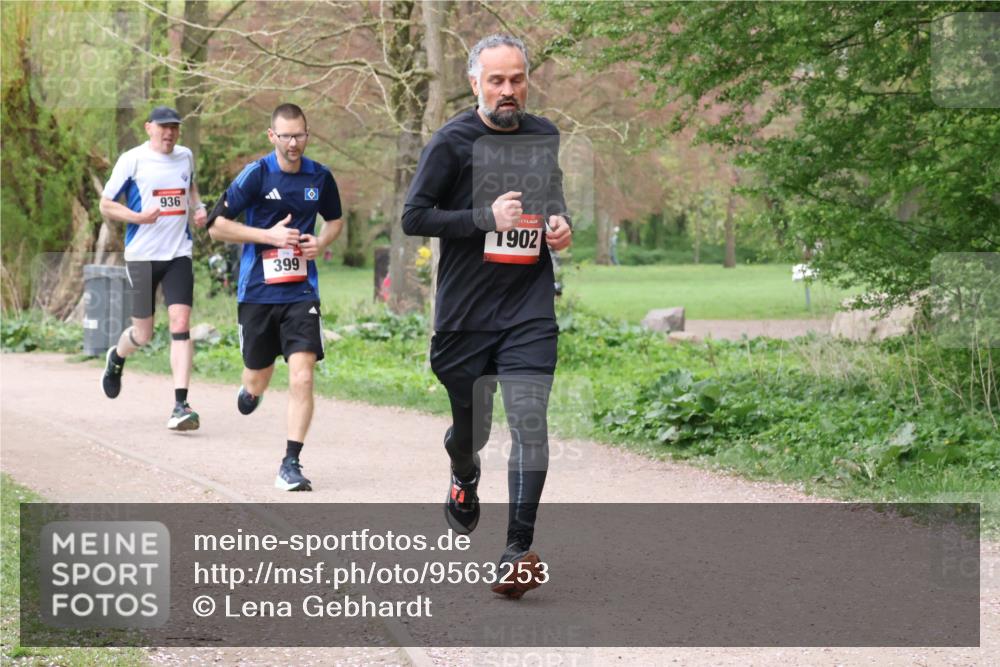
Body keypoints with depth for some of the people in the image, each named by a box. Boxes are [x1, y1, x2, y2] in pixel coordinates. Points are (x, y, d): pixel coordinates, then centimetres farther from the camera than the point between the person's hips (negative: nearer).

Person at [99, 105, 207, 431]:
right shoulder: (132, 160, -5)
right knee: (143, 334, 5)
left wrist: (198, 207, 10)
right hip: (142, 255, -3)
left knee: (180, 323, -14)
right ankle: (116, 358, 42)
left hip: (178, 254, 3)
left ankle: (180, 406, -16)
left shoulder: (185, 157, 9)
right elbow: (106, 205, -1)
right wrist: (137, 217, -18)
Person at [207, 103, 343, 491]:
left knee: (302, 377, -14)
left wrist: (321, 242, 0)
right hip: (257, 290, -1)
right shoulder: (256, 175, -7)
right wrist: (269, 235, -15)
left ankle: (291, 465, -7)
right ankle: (251, 390, 53)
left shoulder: (320, 178, 3)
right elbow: (216, 225, -7)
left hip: (301, 292, 1)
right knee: (258, 378, 13)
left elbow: (335, 221, 22)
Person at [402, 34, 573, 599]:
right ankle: (464, 483, 48)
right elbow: (413, 217, -8)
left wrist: (560, 224, 5)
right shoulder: (453, 142, -6)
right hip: (465, 313, -2)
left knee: (530, 422, -13)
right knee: (470, 427, 12)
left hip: (529, 309, 2)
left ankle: (519, 550, -10)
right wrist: (486, 218, -18)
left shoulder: (544, 137, 9)